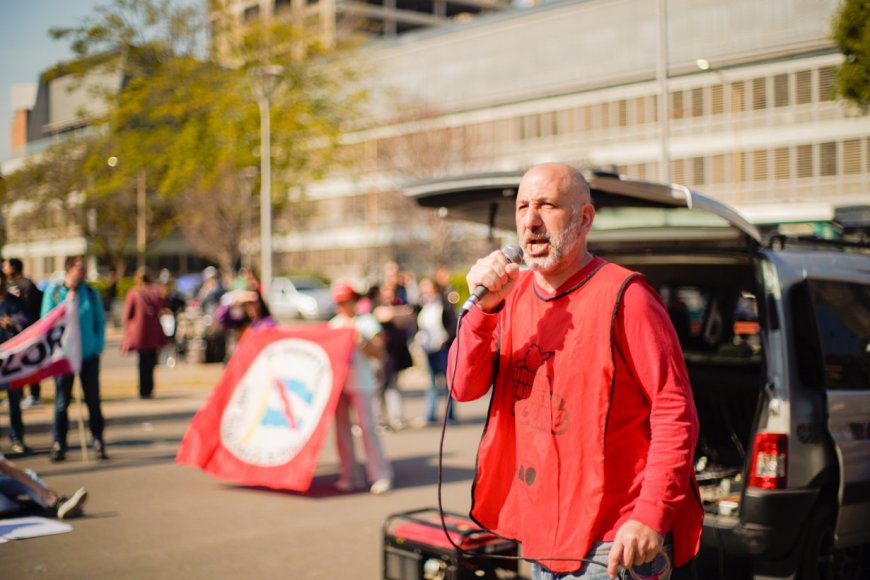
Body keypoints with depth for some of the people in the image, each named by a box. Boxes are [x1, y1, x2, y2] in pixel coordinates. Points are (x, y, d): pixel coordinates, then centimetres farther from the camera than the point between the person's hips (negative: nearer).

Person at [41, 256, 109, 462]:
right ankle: (58, 445, 12)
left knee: (93, 400, 4)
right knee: (62, 402, 4)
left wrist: (98, 348, -2)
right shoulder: (53, 291, 2)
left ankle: (98, 443, 11)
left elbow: (100, 322, 8)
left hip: (89, 355, 1)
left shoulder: (92, 293, 5)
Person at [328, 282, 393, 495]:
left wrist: (360, 340, -18)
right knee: (342, 428, 4)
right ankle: (349, 477, 9)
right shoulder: (334, 323, 14)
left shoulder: (367, 322, 0)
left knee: (366, 426, -10)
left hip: (360, 384, -5)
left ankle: (381, 476, -5)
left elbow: (379, 353, -7)